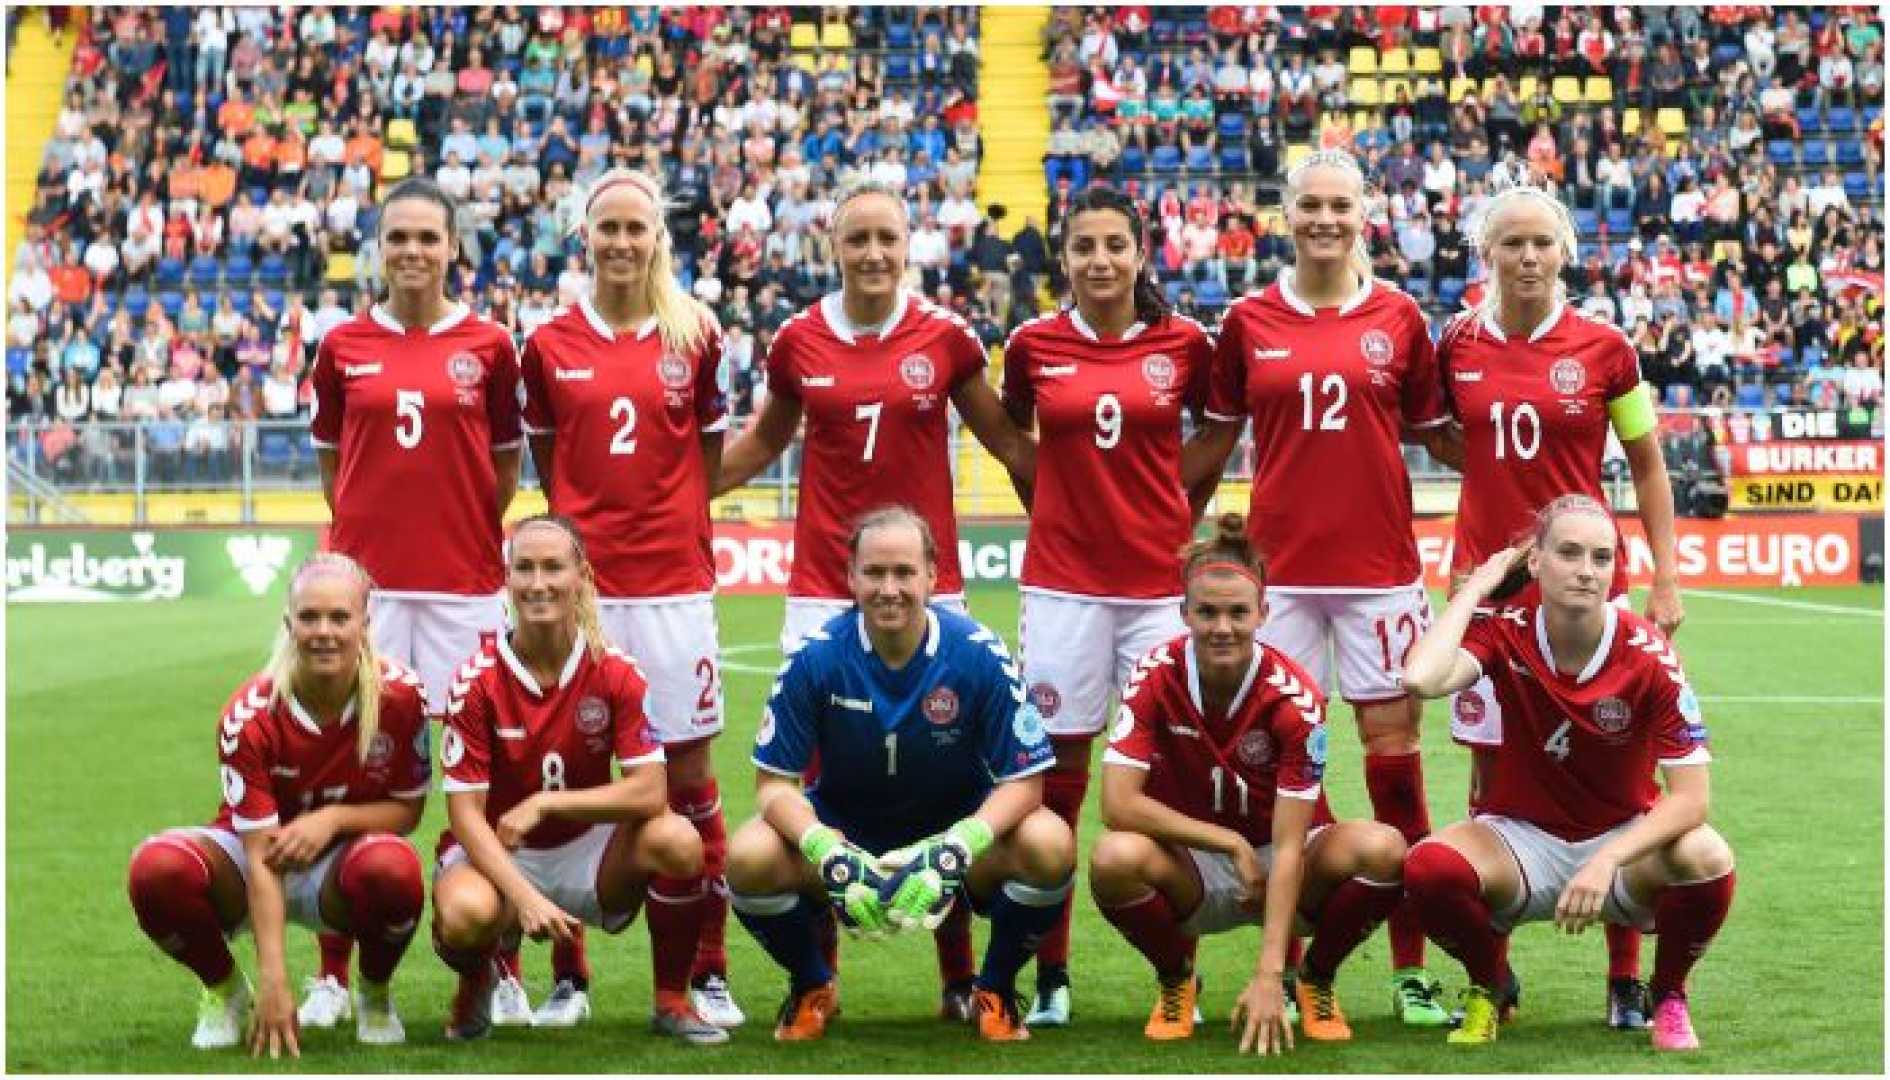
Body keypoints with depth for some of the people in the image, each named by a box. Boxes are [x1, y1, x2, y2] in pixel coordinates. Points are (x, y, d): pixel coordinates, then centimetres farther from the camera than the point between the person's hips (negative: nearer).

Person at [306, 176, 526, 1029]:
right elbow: (330, 458, 14)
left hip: (463, 582, -1)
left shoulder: (489, 346, 3)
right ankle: (333, 974, 10)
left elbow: (507, 459, 10)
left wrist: (471, 530, 4)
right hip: (365, 577, 1)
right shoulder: (344, 347, 6)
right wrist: (371, 526, 7)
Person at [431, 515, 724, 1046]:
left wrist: (542, 805, -22)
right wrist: (524, 897, -29)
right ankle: (476, 981, 5)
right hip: (496, 850, -2)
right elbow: (465, 812, -16)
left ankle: (671, 1001, -5)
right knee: (465, 913, -36)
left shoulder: (615, 672, -10)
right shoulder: (476, 679, -14)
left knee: (676, 839, -28)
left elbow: (649, 791, -18)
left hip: (587, 849, 2)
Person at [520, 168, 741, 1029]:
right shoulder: (550, 345, 4)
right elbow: (545, 463, 14)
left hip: (673, 582, 0)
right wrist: (586, 526, 7)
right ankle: (569, 975, 14)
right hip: (579, 582, 0)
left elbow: (708, 455, 12)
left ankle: (706, 973, 13)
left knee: (689, 776, 3)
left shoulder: (696, 337, 3)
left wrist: (668, 525, 8)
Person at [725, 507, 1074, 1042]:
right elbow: (775, 783, -13)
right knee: (749, 857, -29)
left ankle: (996, 991, 0)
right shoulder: (816, 656, -16)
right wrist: (829, 853, -34)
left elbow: (1023, 780, -15)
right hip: (842, 831, 0)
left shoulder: (978, 653, -18)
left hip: (954, 832, 0)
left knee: (1051, 846, -30)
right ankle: (811, 988, 4)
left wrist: (955, 848, -34)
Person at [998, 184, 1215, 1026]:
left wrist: (1179, 513, 11)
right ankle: (1050, 977, 11)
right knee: (1056, 775, 2)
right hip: (1063, 582, 0)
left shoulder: (1183, 343, -1)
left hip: (1159, 578, 0)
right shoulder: (1034, 344, 0)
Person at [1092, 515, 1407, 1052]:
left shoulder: (1295, 697, -21)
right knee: (1115, 858, -34)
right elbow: (1117, 804, -23)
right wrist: (1232, 843, -24)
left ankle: (1315, 980, -1)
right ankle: (1176, 982, -2)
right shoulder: (1156, 676, -16)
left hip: (1276, 865, 0)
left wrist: (1268, 976, -32)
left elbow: (1288, 846, -24)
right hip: (1191, 867, 0)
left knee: (1382, 848, -31)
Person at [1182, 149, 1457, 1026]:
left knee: (1394, 748, 1)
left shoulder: (1398, 318, 4)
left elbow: (1439, 435, 11)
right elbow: (1214, 440, 12)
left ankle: (1411, 969, 9)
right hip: (1280, 564, 0)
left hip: (1380, 563, 0)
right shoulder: (1248, 322, 4)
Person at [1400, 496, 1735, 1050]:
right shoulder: (1503, 630, -13)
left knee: (1707, 859, -32)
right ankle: (1487, 989, 2)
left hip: (1622, 840, 0)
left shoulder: (1648, 653, -15)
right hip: (1520, 837, 0)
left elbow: (1689, 796, -18)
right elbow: (1421, 678, -36)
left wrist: (1606, 861, -33)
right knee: (1429, 865, -32)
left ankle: (1669, 997, 1)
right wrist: (1478, 584, -22)